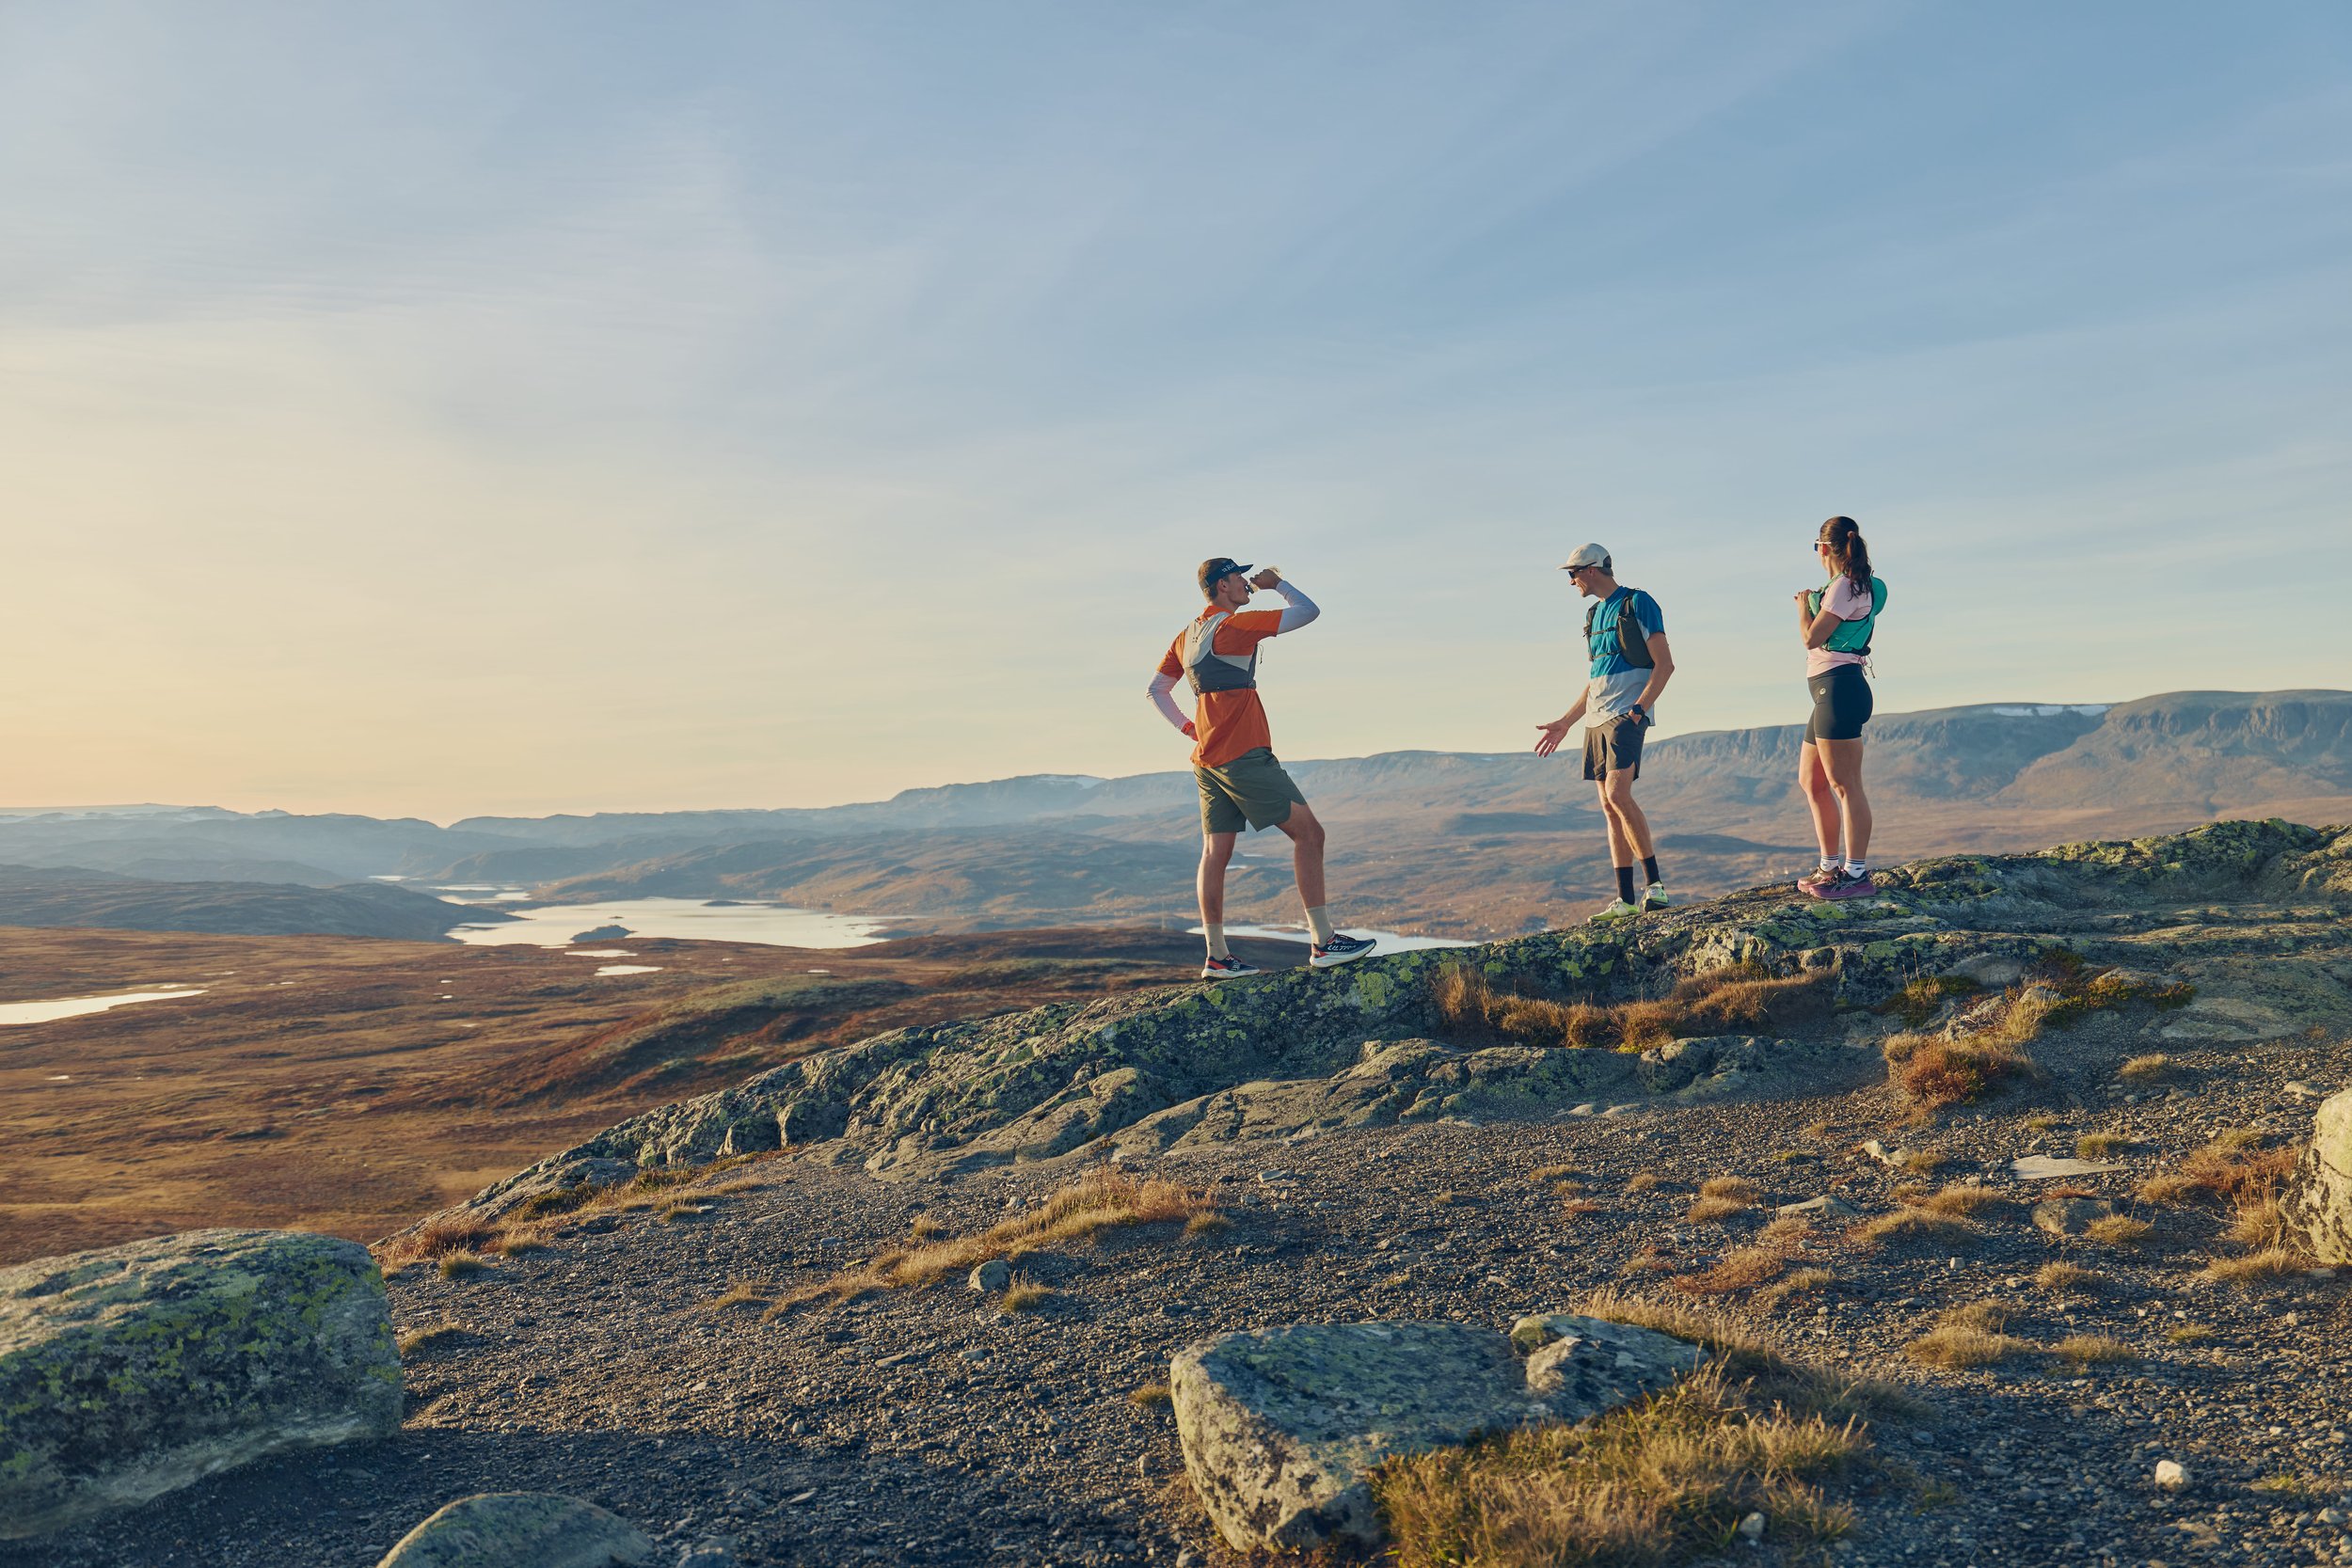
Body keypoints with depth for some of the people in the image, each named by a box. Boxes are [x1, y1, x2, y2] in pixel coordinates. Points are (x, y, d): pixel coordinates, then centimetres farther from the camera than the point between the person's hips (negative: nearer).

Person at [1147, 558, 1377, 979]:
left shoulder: (1186, 637, 15)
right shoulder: (1236, 625, -10)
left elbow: (1156, 689, 22)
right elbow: (1308, 611, -7)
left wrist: (1188, 728, 16)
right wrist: (1277, 583, 9)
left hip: (1207, 759, 9)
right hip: (1244, 755, -9)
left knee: (1215, 852, 8)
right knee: (1308, 833, -5)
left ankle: (1217, 957, 9)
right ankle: (1324, 942, -7)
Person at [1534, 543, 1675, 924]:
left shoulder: (1638, 603, -4)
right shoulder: (1595, 613, 20)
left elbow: (1665, 664, -10)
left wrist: (1639, 707, -20)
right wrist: (1565, 722, 24)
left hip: (1625, 715, -8)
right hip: (1596, 719, 8)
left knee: (1618, 795, -22)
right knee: (1609, 809, 4)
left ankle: (1654, 884, -15)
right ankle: (1625, 901, 5)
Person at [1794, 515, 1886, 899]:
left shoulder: (1844, 587, -11)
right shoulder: (1857, 586, 18)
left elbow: (1812, 637, -14)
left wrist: (1804, 604, 3)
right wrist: (1813, 602, 38)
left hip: (1839, 687, -11)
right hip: (1831, 691, 11)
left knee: (1844, 784, -10)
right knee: (1811, 781, 16)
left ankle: (1857, 874, -8)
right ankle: (1831, 867, 22)